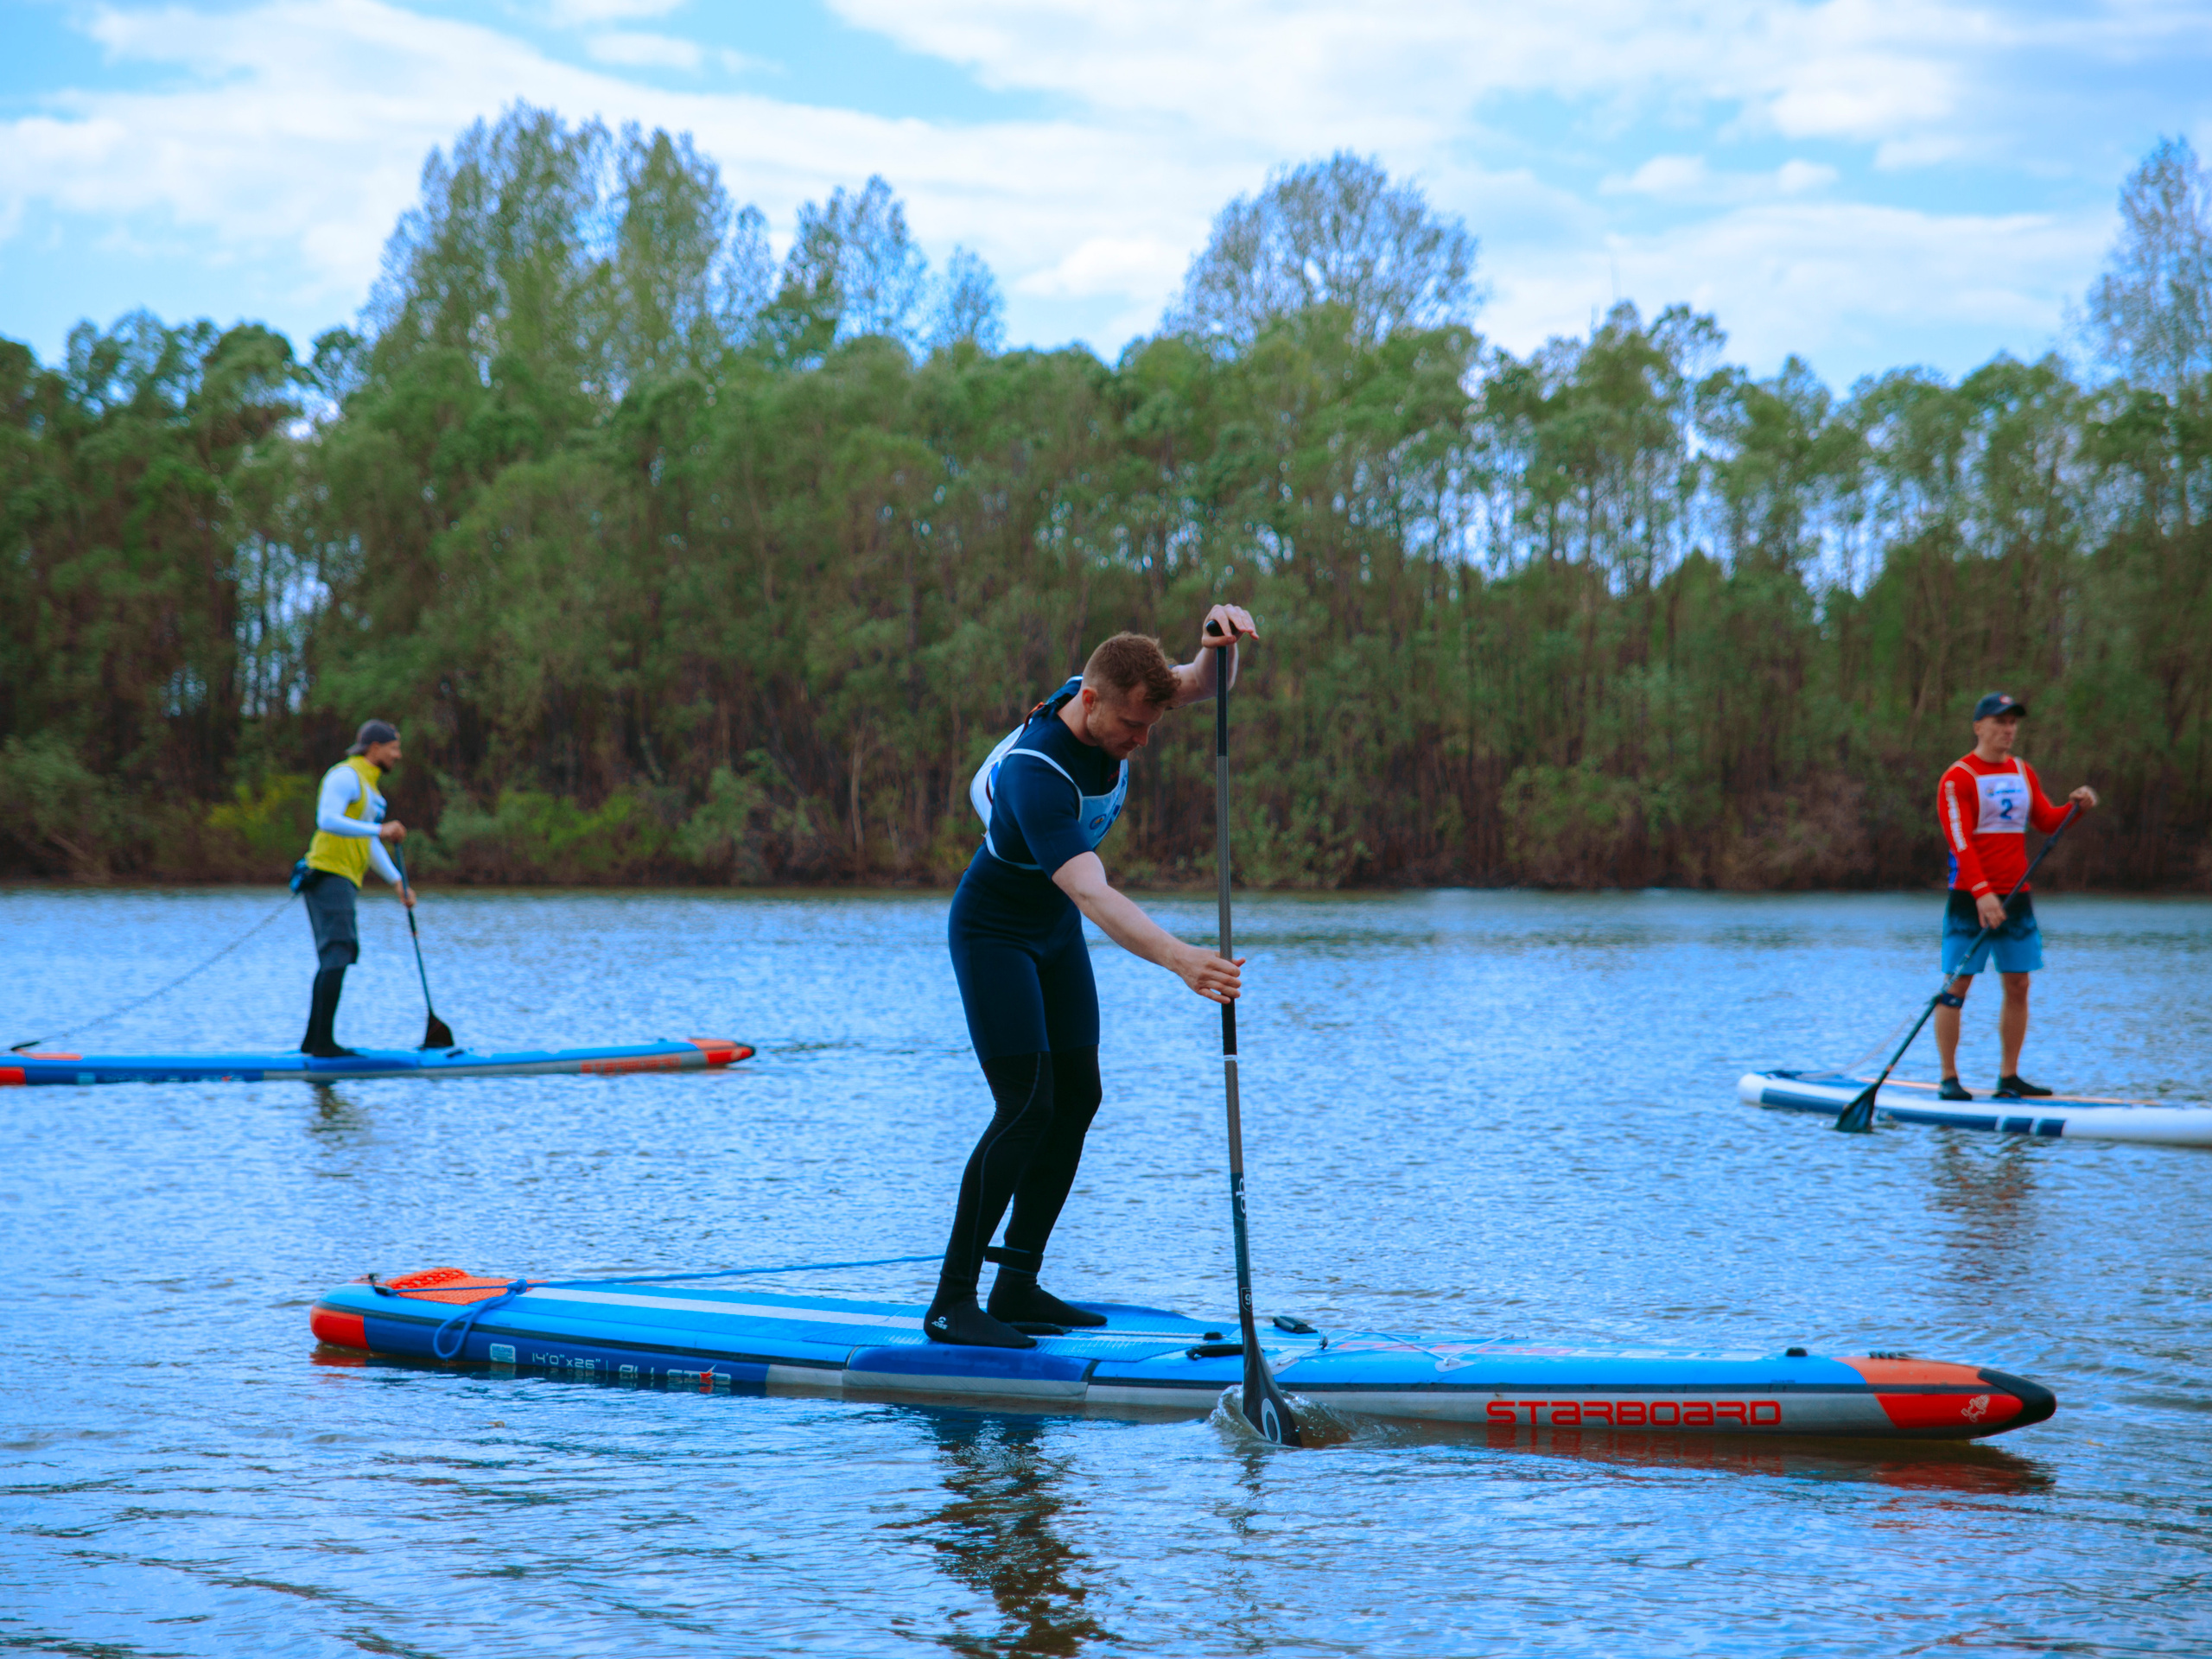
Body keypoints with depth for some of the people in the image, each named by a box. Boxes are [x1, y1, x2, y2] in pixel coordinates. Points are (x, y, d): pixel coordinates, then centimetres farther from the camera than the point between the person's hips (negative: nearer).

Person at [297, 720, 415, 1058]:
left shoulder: (368, 786, 22)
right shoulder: (345, 776, -9)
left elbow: (369, 846, 24)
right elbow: (327, 821, -25)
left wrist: (398, 883, 15)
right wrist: (379, 830, -32)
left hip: (341, 881, 11)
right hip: (329, 874, -11)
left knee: (334, 959, 14)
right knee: (337, 956, -15)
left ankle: (312, 1040, 20)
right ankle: (323, 1042, -18)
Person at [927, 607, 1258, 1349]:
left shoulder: (1108, 697, -13)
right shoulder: (1039, 773, -37)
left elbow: (1204, 684, -7)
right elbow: (1093, 895, -48)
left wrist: (1220, 641, -33)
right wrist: (1177, 956, -62)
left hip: (1056, 931, 9)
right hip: (993, 932, -9)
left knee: (1077, 1099, 6)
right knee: (1026, 1107, -17)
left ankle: (1016, 1288, 11)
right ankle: (952, 1301, -14)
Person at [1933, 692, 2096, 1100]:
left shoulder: (2023, 773, 14)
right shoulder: (1957, 778, -8)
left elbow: (2046, 821, 11)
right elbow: (1959, 840, -16)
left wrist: (2077, 807, -10)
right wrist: (1981, 892, -26)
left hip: (2016, 895, 6)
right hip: (1970, 896, -6)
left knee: (2018, 985, 5)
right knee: (1957, 984, -5)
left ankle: (2009, 1076, 12)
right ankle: (1948, 1078, -1)